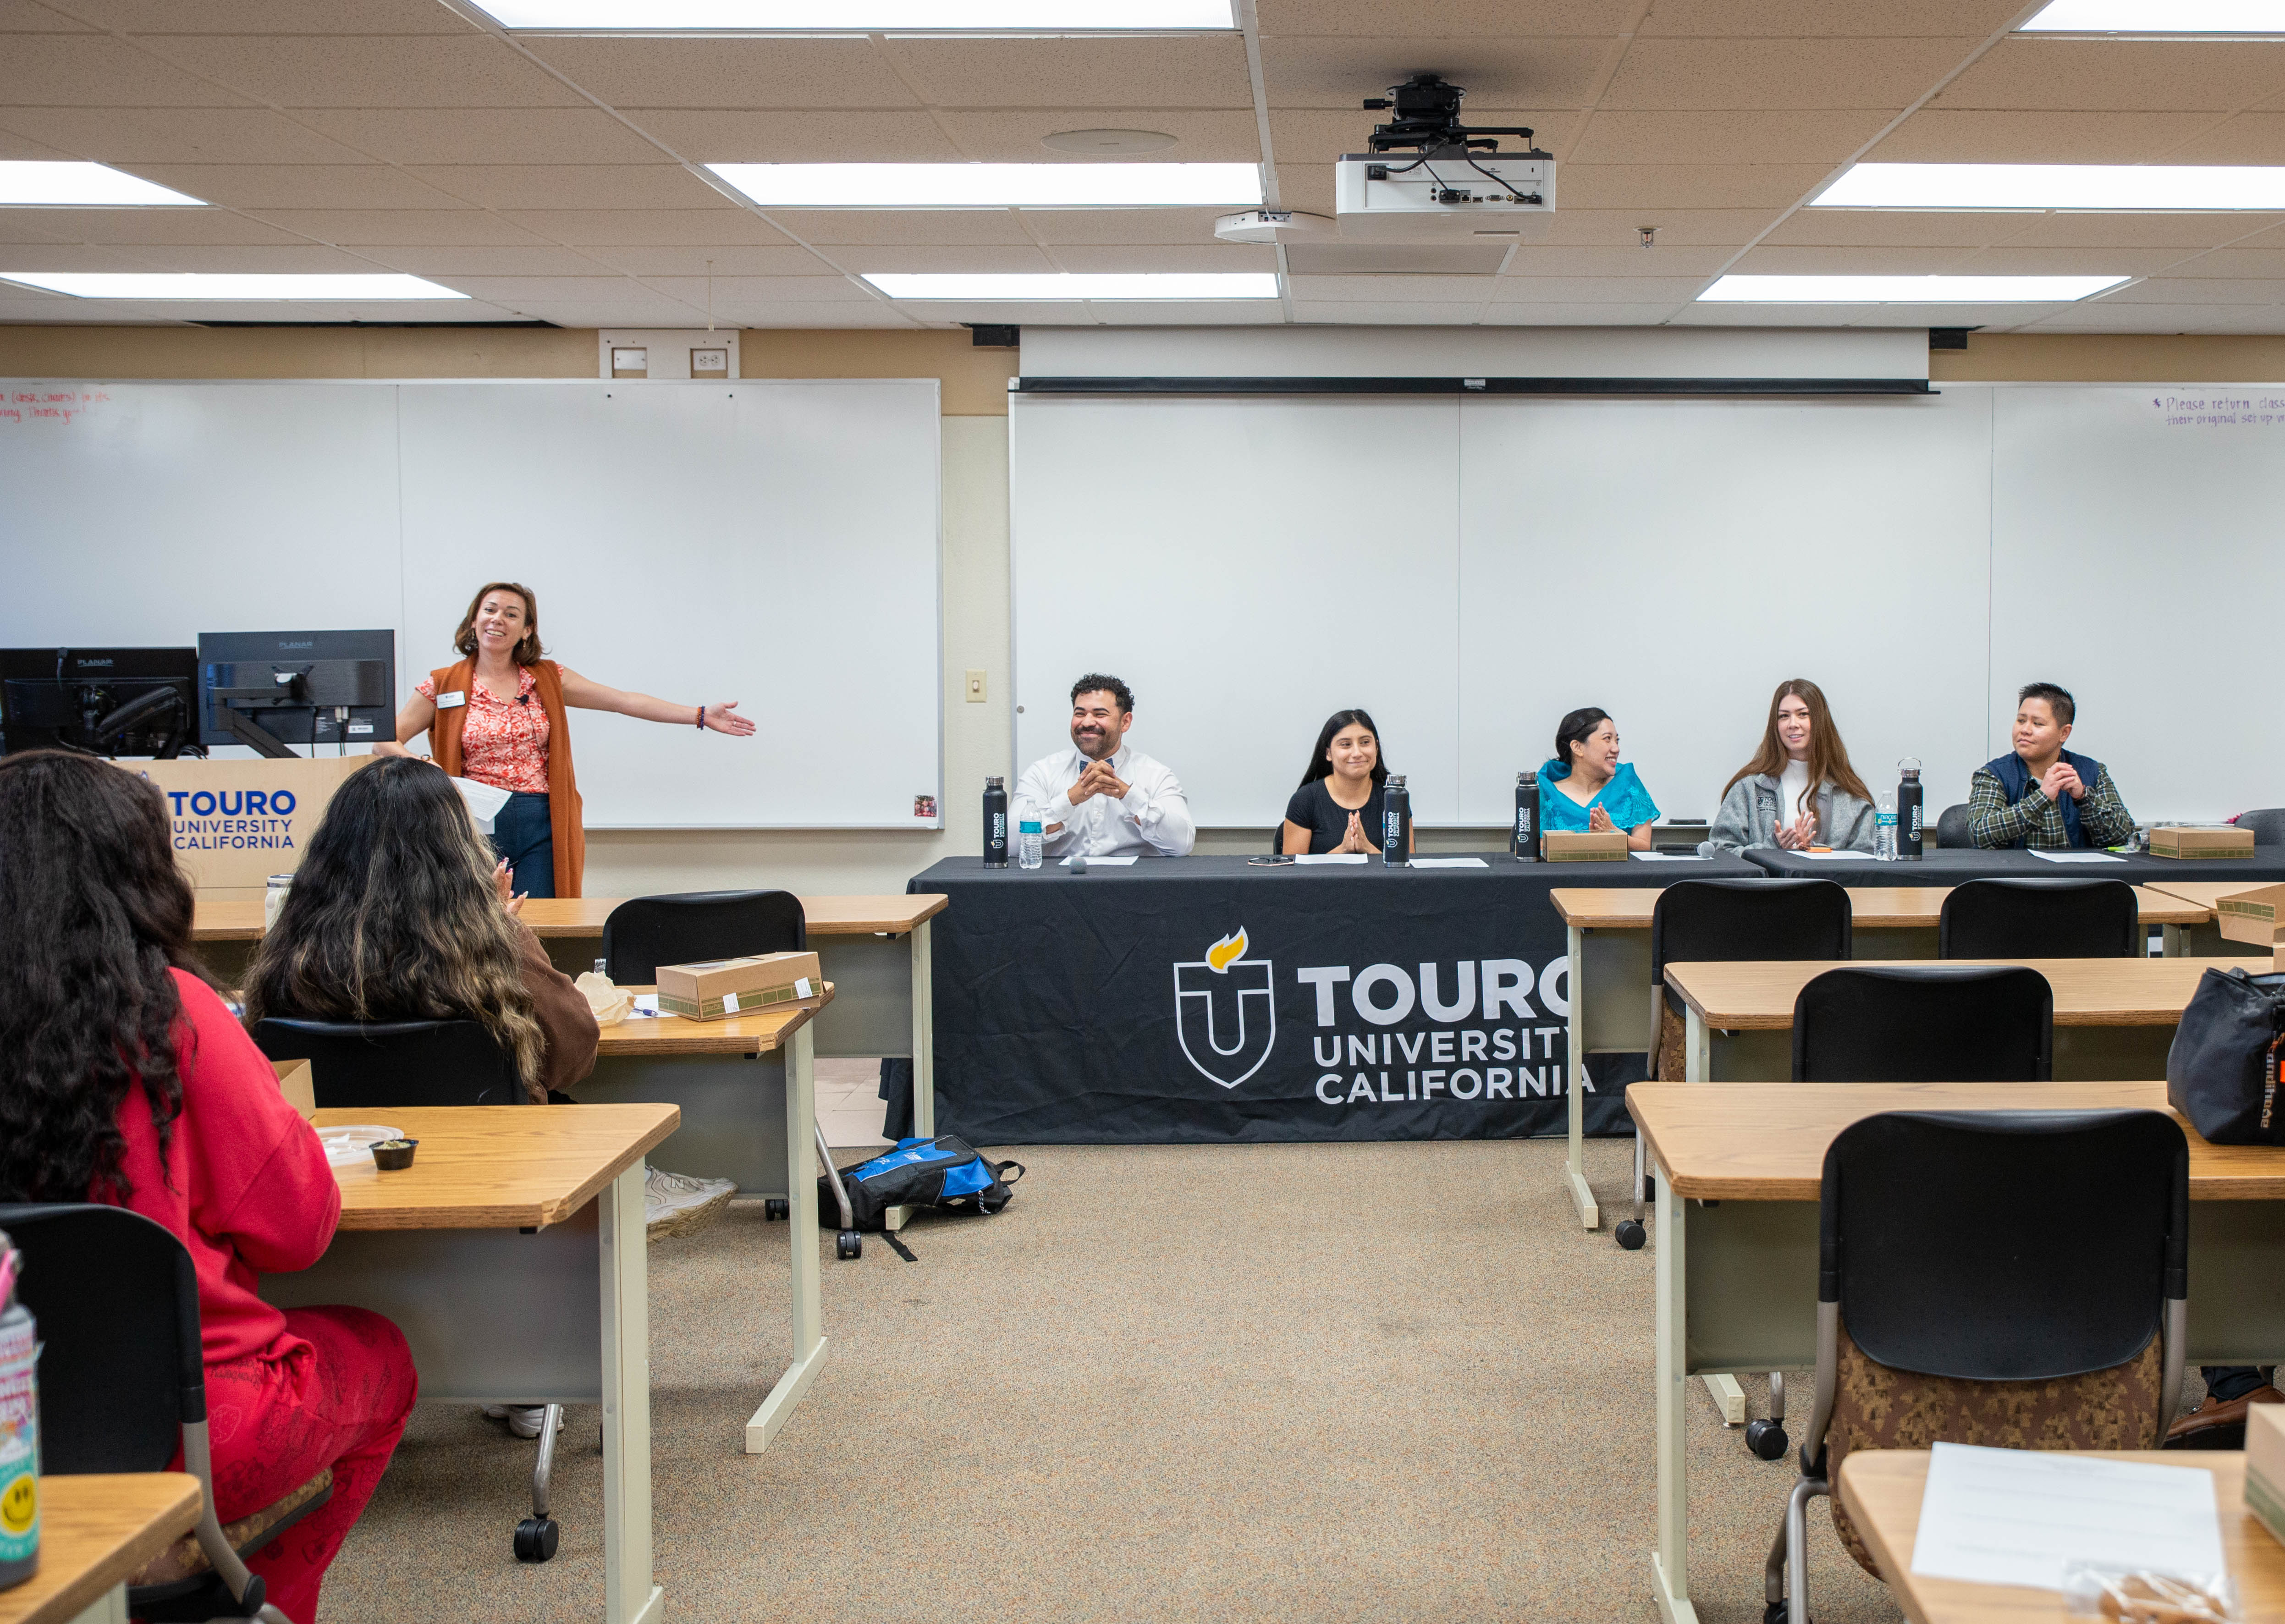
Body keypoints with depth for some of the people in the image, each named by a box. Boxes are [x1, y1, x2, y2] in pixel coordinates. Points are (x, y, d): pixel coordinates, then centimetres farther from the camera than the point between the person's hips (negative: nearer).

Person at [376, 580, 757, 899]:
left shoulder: (548, 679, 10)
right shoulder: (443, 685, 4)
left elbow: (626, 701, 8)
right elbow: (385, 741, 5)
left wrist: (701, 715, 3)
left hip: (540, 828, 2)